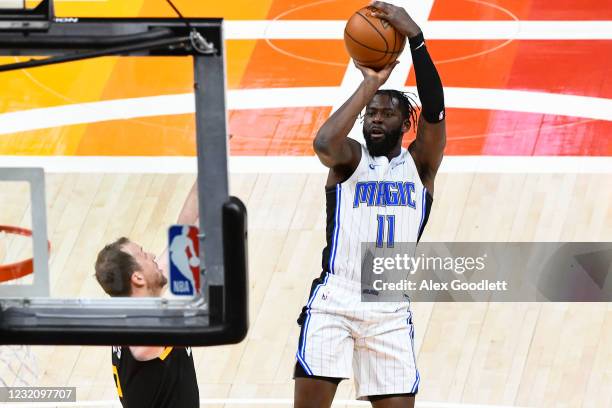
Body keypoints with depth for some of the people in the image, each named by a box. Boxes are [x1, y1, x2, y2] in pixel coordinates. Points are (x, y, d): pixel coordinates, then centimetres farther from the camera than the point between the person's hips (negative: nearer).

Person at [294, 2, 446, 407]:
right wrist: (369, 85, -14)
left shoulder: (420, 164, 11)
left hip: (391, 311, 2)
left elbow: (434, 112, -8)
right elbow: (325, 143, -18)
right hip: (334, 299, -2)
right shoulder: (351, 158, 7)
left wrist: (415, 37, -17)